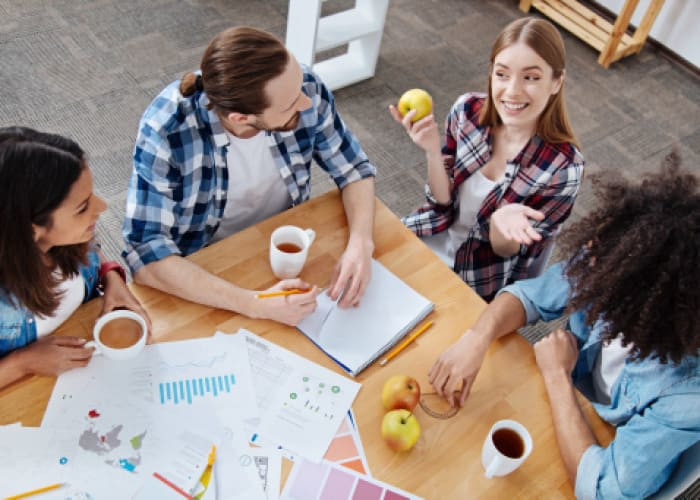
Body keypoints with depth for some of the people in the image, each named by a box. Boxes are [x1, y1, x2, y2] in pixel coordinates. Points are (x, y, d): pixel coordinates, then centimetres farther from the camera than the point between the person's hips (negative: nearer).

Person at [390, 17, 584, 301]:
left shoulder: (563, 167, -26)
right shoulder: (467, 110, -16)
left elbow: (507, 252, -16)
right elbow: (443, 203, -8)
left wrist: (501, 223, -39)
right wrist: (432, 151, -26)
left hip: (481, 284, -4)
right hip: (433, 240, 4)